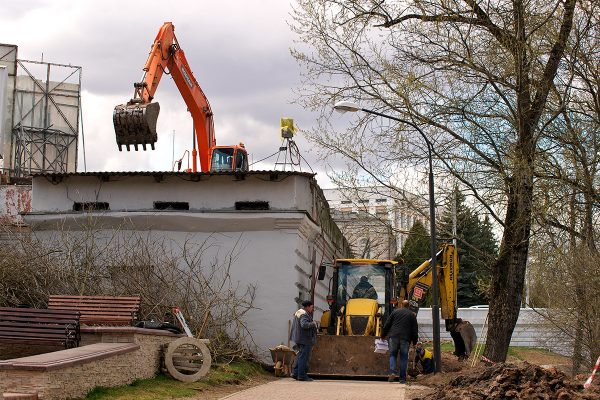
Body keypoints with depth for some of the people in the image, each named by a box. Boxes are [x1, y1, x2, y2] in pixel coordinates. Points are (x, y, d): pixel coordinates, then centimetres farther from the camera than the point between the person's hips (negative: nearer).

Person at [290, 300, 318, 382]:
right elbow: (304, 325, -32)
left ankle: (295, 373, 18)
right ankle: (301, 375, -2)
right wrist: (314, 324, -20)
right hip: (305, 339, -10)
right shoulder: (304, 315, -18)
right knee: (304, 357, -5)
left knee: (300, 356, 18)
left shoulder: (299, 312, 14)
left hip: (299, 338, 10)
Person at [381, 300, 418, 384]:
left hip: (394, 336, 0)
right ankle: (402, 378, 2)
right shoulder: (412, 315, 11)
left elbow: (387, 324, 9)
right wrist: (414, 342, 14)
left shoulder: (395, 312, 11)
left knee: (393, 355, 9)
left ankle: (392, 372, -13)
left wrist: (383, 335, 18)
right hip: (405, 339, 0)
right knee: (404, 357, 4)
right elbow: (415, 329, 9)